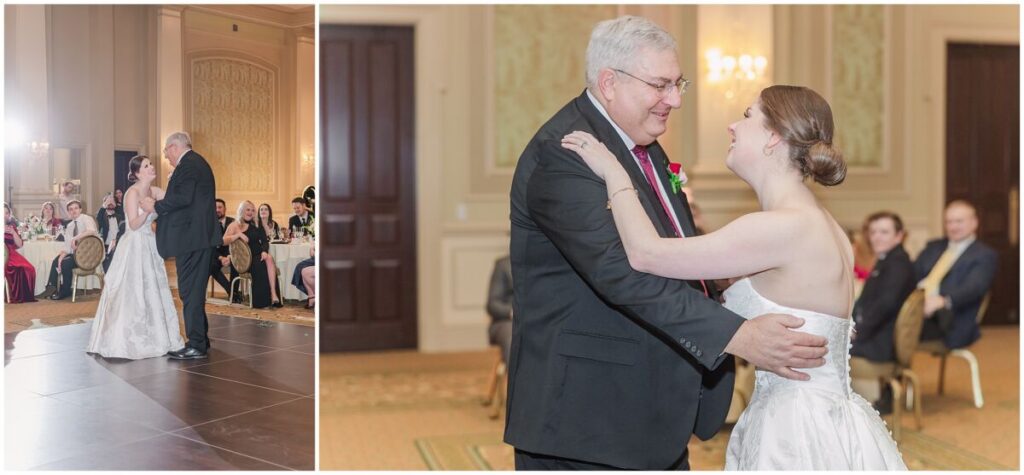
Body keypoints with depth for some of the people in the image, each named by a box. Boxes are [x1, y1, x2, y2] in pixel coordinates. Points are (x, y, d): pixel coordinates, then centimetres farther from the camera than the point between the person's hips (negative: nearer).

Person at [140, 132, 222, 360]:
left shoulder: (188, 164, -11)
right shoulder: (198, 162, 21)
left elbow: (182, 197, -22)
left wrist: (156, 206, -10)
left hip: (190, 237, -11)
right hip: (201, 237, 11)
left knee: (190, 291, -8)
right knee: (195, 290, 15)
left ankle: (196, 345, -5)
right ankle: (200, 339, 23)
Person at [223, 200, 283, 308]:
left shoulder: (256, 225, 20)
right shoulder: (234, 225, 8)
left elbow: (265, 241, 11)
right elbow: (224, 241, -6)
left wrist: (264, 251, -11)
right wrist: (238, 234, -19)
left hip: (259, 256, 3)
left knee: (269, 258, -32)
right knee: (260, 265, -33)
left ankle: (273, 295, -41)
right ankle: (262, 300, -29)